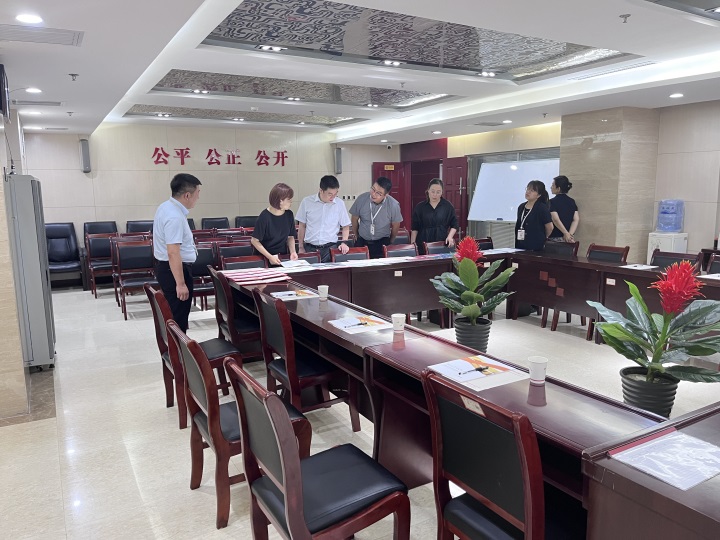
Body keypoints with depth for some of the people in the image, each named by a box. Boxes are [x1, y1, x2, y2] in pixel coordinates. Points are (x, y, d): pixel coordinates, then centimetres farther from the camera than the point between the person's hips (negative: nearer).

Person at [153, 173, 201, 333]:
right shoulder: (175, 217, -25)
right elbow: (173, 253, -29)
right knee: (178, 318, -4)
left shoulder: (166, 207, 8)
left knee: (174, 315, 20)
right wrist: (180, 283, -28)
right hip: (174, 269, -11)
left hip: (165, 266, 11)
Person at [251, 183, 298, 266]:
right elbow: (255, 240, -14)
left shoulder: (289, 215, -2)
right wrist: (270, 257, -21)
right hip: (264, 258, -4)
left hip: (283, 256, 4)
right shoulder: (265, 216, -17)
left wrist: (292, 252, -9)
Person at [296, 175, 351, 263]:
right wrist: (301, 248, 8)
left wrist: (344, 242, -3)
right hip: (310, 248, 0)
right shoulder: (307, 202, 0)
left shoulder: (339, 204, 1)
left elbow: (345, 226, 11)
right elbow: (302, 226, 8)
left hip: (330, 248, 0)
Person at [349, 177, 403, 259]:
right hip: (362, 242, 1)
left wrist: (390, 242, 13)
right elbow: (354, 219, 3)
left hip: (382, 243, -1)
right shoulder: (361, 199, -13)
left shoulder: (394, 205, -16)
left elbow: (396, 225, 0)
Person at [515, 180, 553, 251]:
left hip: (535, 247, -6)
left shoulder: (542, 208, -7)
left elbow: (549, 227, -3)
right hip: (520, 245, 6)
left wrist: (542, 238, 11)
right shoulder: (521, 207, 12)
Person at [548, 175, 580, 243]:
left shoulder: (552, 202, -8)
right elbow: (576, 220, 1)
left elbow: (556, 219, -17)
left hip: (555, 238, -6)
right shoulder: (572, 201, 10)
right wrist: (570, 234, -7)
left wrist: (566, 234, -13)